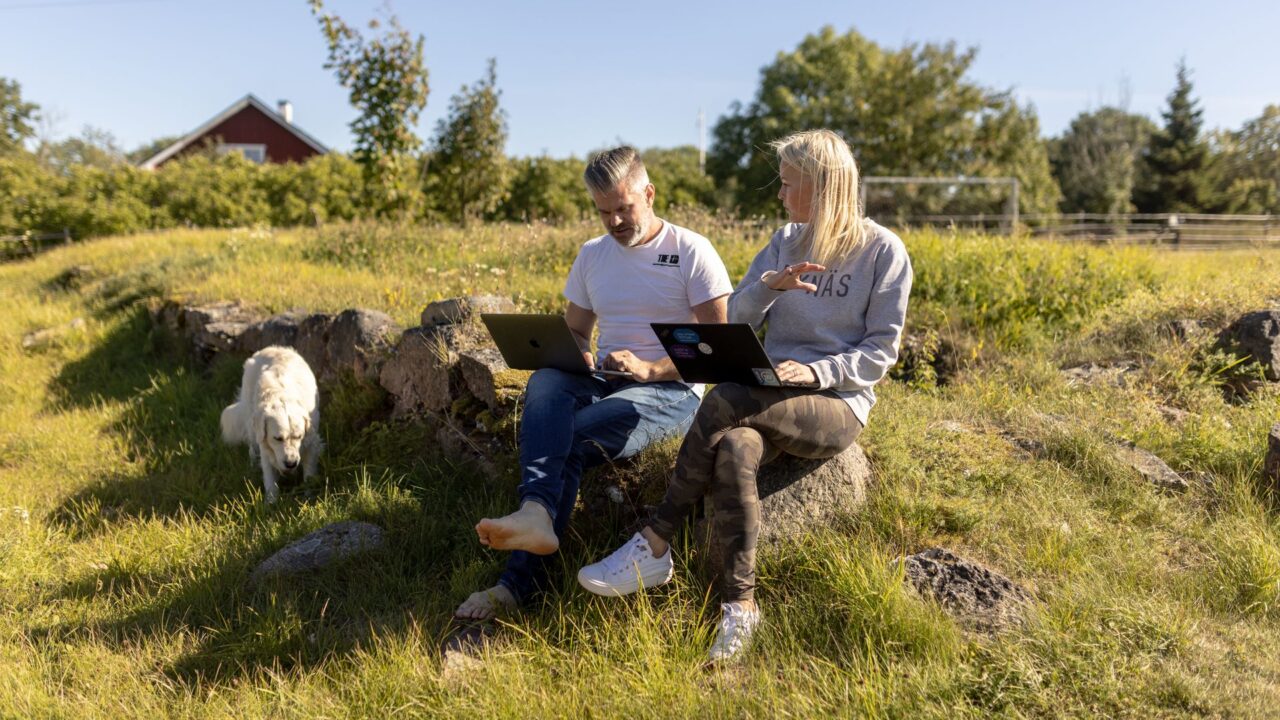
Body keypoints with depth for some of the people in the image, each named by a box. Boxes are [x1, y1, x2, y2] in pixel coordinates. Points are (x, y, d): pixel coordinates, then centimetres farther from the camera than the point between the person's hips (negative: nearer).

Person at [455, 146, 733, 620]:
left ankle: (521, 579, -29)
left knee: (570, 441, -29)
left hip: (671, 390, -4)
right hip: (602, 382, 5)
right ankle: (536, 515, -48)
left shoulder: (690, 251, -1)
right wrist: (577, 356, -2)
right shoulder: (592, 255, 17)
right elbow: (574, 332, 23)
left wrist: (649, 369, -17)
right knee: (544, 382, -30)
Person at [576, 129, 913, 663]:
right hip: (769, 399, 4)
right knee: (734, 451, -33)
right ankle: (740, 606, -30)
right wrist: (769, 285, -11)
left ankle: (656, 545, -25)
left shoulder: (883, 250, 1)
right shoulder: (785, 241, 16)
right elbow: (736, 321, 10)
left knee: (726, 400, -33)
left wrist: (816, 372, -18)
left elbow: (882, 351, -3)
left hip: (838, 405, -4)